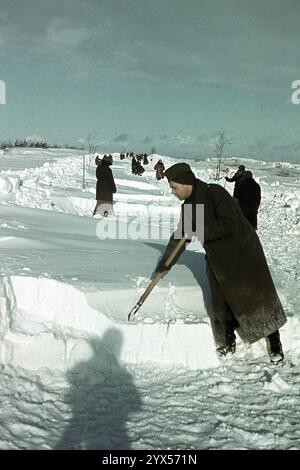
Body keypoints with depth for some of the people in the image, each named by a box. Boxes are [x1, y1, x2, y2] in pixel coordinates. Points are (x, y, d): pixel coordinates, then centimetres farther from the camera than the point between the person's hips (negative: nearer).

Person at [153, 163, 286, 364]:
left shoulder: (215, 193, -20)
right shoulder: (189, 205, 4)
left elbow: (229, 224, -29)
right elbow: (179, 236, 13)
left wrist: (199, 229, -27)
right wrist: (164, 265, 13)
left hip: (243, 254, -6)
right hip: (217, 259, 7)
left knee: (258, 296, 2)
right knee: (221, 304, 6)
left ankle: (274, 341, 18)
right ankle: (228, 342, 24)